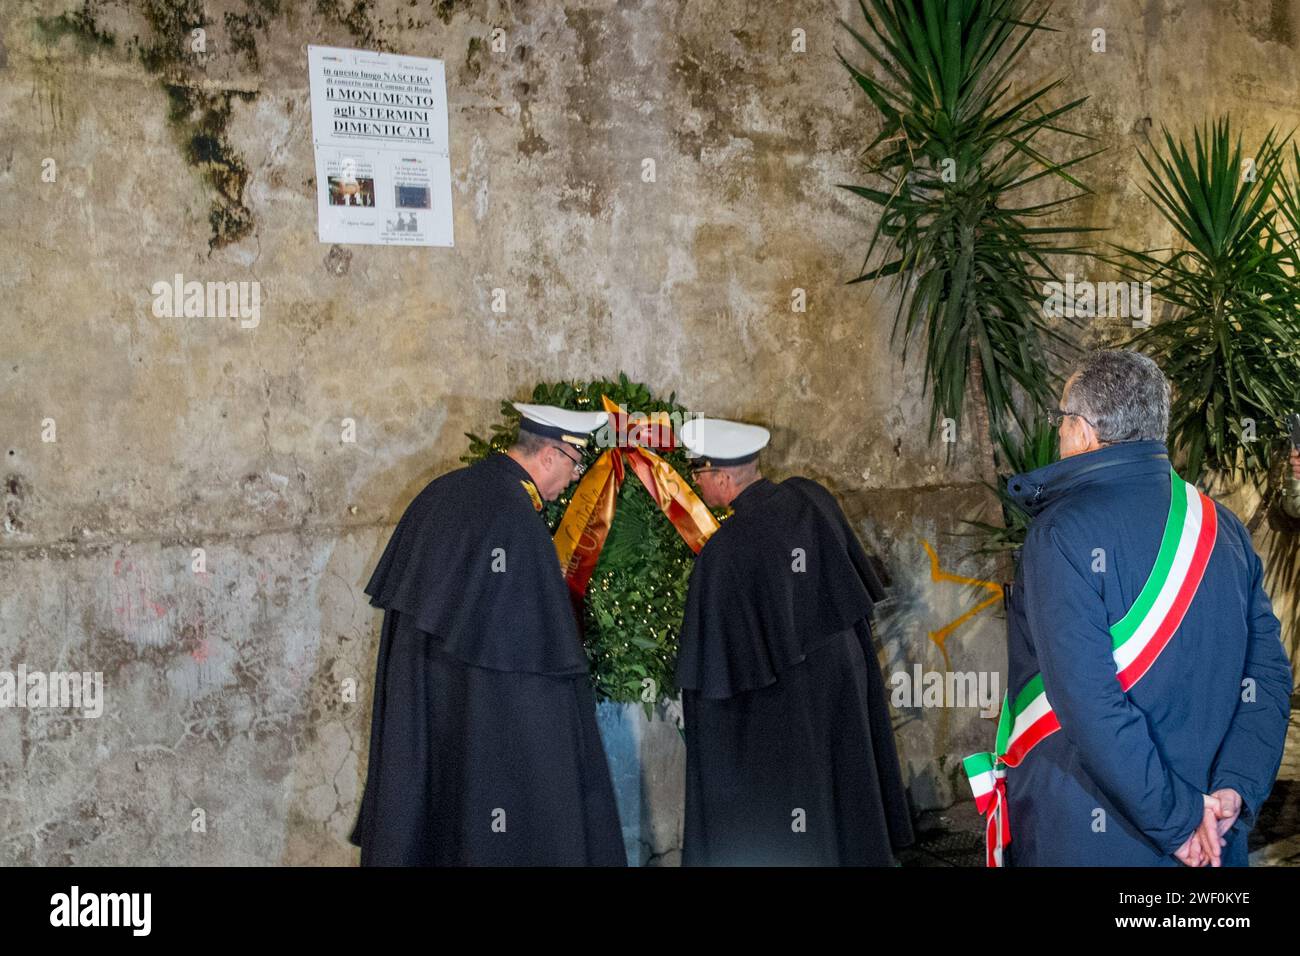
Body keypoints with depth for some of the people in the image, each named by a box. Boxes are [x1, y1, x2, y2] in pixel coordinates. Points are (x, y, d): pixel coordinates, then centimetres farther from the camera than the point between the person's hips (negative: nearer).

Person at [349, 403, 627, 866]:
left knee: (425, 808, 17)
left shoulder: (444, 490, 4)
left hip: (415, 693, 8)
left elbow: (393, 589, 12)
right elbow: (540, 649, -19)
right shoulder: (519, 519, -21)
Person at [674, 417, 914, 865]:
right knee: (842, 785, 22)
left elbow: (711, 662, -19)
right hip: (844, 673, 6)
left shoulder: (725, 550, -25)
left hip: (780, 700, -6)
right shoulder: (811, 497, -7)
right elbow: (857, 576, 6)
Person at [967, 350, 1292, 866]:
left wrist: (1176, 819, -19)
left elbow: (1088, 698, -24)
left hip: (1085, 839, -5)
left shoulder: (1063, 532, -16)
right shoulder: (1224, 527, 5)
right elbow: (1267, 672, -1)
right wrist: (1235, 790, -9)